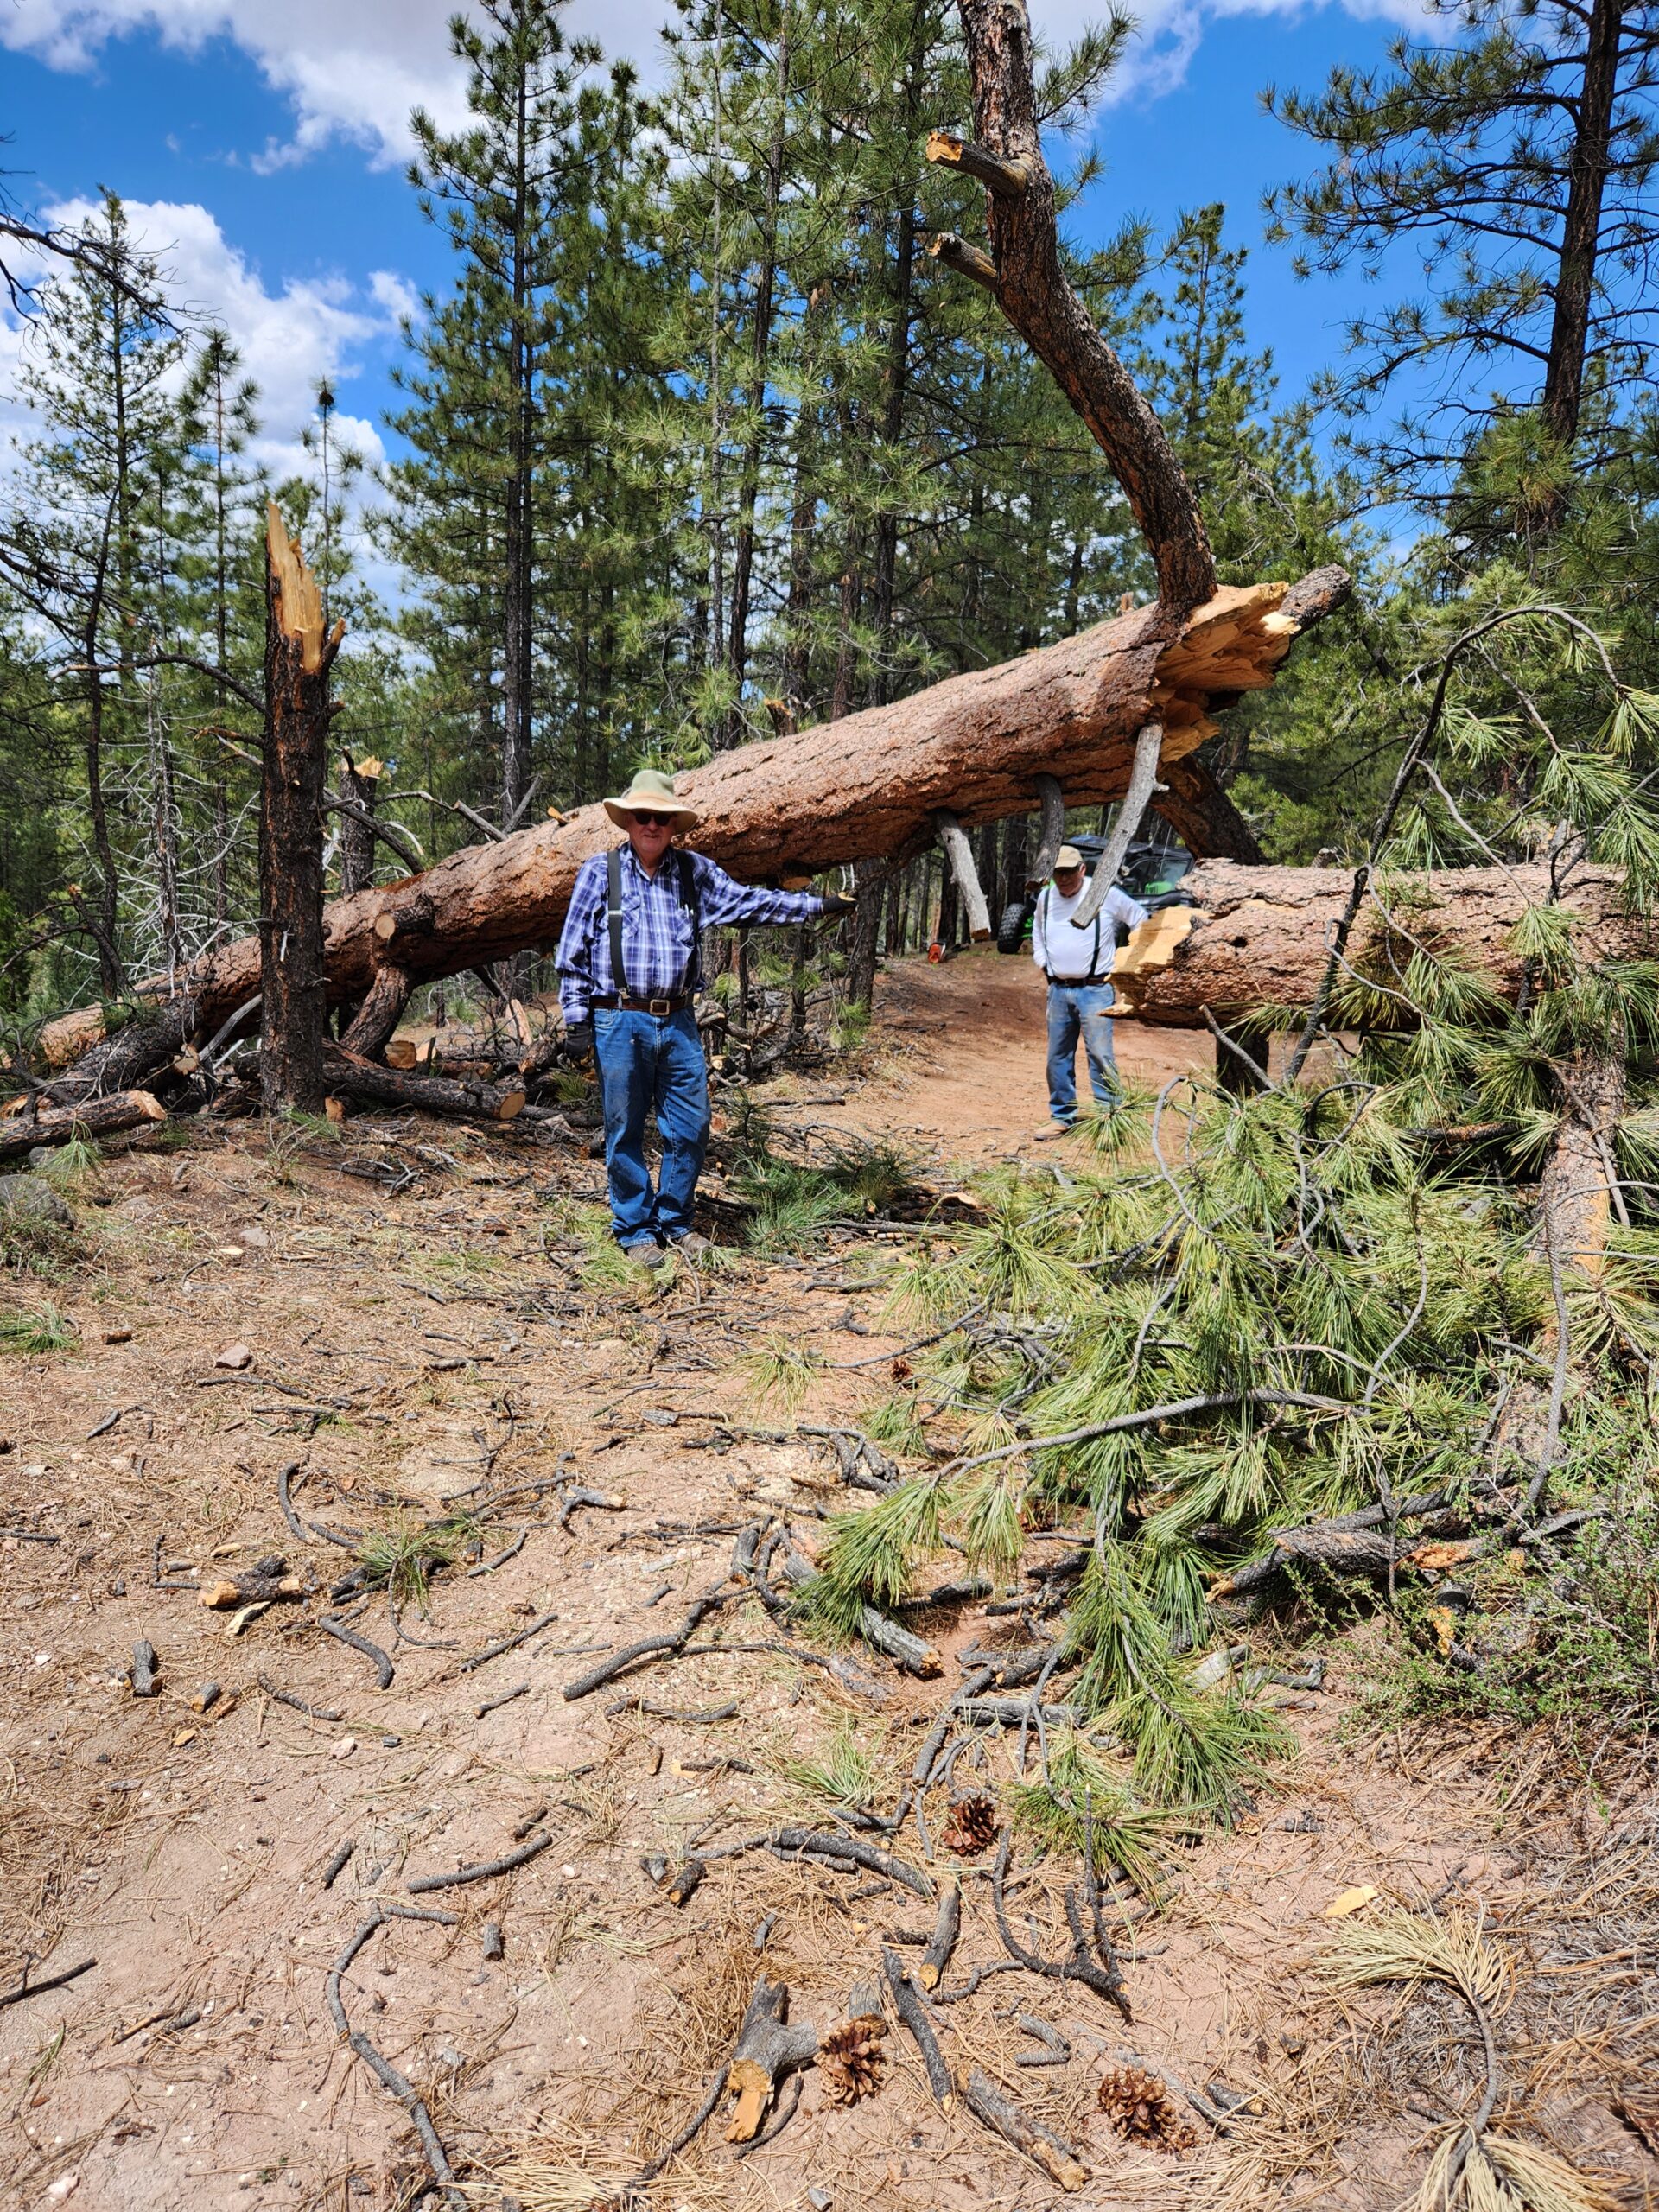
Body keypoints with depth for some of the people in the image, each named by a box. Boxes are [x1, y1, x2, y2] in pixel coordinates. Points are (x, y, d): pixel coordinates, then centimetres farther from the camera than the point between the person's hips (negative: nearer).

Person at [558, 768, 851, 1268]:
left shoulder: (695, 872, 10)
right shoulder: (600, 872, 1)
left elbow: (749, 902, 15)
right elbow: (573, 952, 1)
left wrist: (817, 905, 12)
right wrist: (576, 1019, -4)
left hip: (678, 1022, 4)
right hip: (620, 1023, -3)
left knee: (691, 1128, 7)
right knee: (625, 1133, 4)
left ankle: (674, 1221, 25)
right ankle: (635, 1231, 18)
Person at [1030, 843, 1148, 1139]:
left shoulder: (1106, 894, -6)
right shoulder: (1045, 897, 8)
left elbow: (1140, 920, 6)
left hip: (1095, 990, -5)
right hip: (1058, 990, 5)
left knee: (1100, 1055, -9)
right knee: (1057, 1056, 8)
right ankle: (1062, 1117, 18)